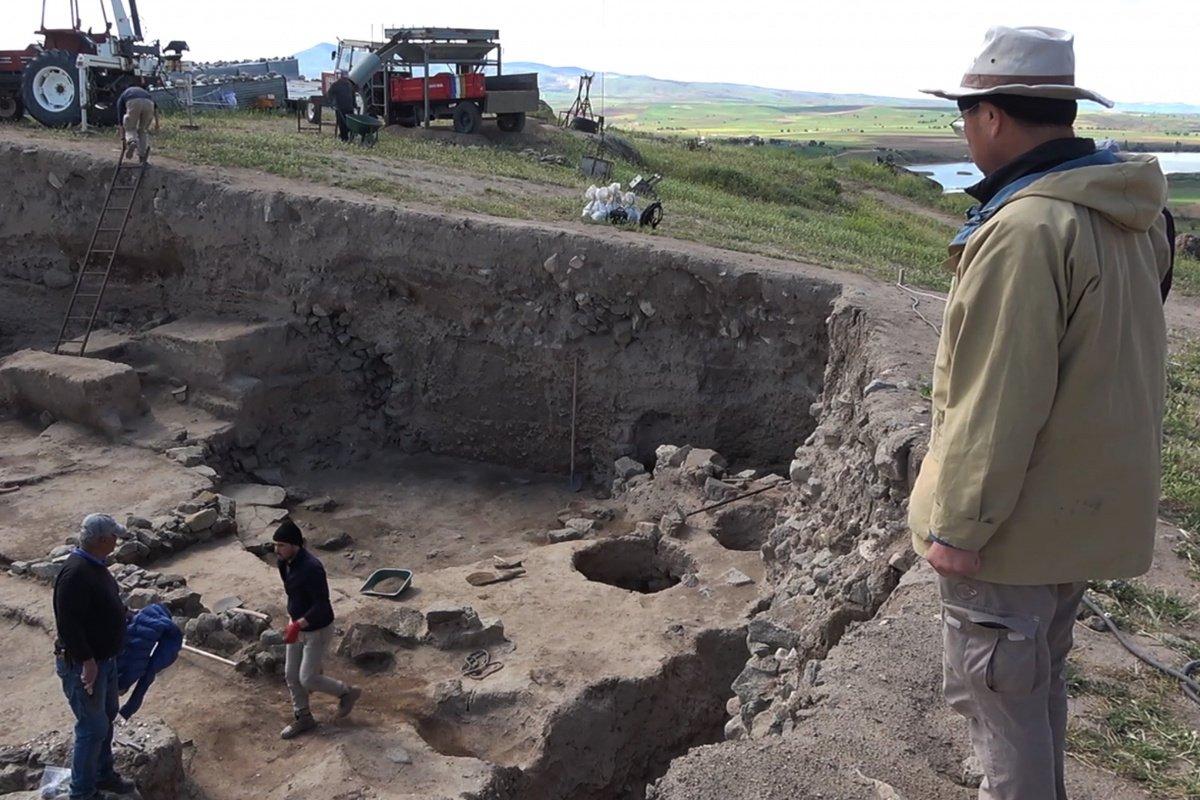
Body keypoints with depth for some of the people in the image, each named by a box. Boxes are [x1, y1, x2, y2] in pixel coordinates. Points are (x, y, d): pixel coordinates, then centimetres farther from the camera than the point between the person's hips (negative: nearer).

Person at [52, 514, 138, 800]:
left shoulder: (94, 565, 5)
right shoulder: (75, 573, -27)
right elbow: (68, 622, -29)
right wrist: (87, 660, -28)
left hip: (105, 659, 10)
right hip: (83, 664, -10)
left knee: (107, 717, 21)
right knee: (93, 727, 0)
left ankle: (103, 774, 38)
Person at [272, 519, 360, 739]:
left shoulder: (311, 568, -32)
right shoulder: (286, 562, -5)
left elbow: (322, 605, -30)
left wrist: (298, 625, -35)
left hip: (318, 630, -9)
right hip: (298, 626, 9)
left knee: (308, 679, -1)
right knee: (291, 674, 14)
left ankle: (347, 693, 24)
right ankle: (303, 718, 32)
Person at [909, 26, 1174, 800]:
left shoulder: (1026, 229, -25)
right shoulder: (1133, 214, 6)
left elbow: (999, 400, -26)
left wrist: (958, 524, -17)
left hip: (1019, 517, -9)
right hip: (1090, 501, 10)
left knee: (997, 691, 6)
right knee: (1039, 678, 25)